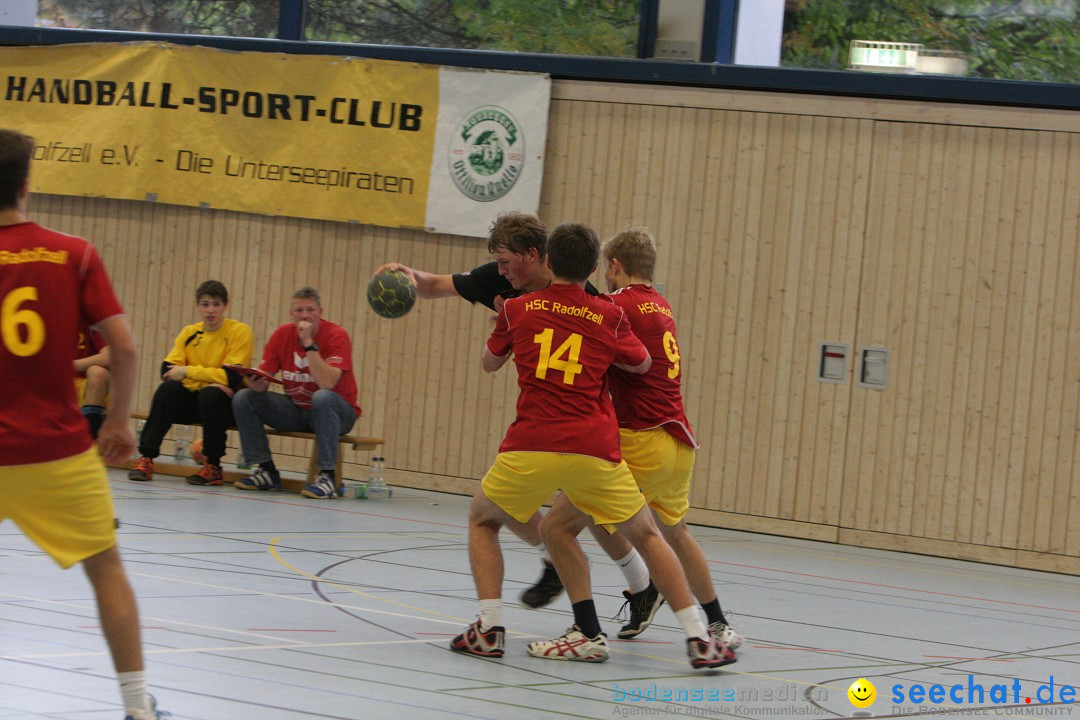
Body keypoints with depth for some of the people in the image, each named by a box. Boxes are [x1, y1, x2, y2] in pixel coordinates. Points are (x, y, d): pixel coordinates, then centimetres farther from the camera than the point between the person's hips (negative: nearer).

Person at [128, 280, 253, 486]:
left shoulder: (240, 332, -9)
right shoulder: (189, 332, 5)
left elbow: (233, 377, -19)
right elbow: (167, 369, -7)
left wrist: (188, 371, -19)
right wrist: (211, 379, -22)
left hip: (226, 403, -4)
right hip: (193, 400, 4)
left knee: (210, 395, -35)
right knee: (168, 388, -24)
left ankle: (213, 467, -20)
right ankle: (146, 458, -22)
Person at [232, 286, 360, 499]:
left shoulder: (336, 336, -18)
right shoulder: (282, 334, -2)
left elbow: (327, 383, -31)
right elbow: (263, 377, -3)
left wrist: (309, 343, -31)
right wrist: (257, 384, -28)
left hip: (334, 412, -5)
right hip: (296, 410, 5)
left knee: (323, 397, -39)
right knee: (243, 399, -11)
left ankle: (328, 477, -33)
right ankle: (266, 471, -6)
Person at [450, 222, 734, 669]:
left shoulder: (517, 309, 9)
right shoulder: (609, 316, 7)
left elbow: (489, 363, 26)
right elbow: (641, 364, 23)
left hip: (531, 447, 0)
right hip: (594, 449, 0)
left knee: (482, 520, 23)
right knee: (645, 535, 16)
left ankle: (489, 630, 8)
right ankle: (699, 639, 9)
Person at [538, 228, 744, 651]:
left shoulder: (618, 305, -9)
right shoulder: (661, 307, 15)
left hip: (640, 443, -9)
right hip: (680, 443, 9)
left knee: (557, 527, -7)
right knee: (674, 532, 32)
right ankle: (719, 627, 43)